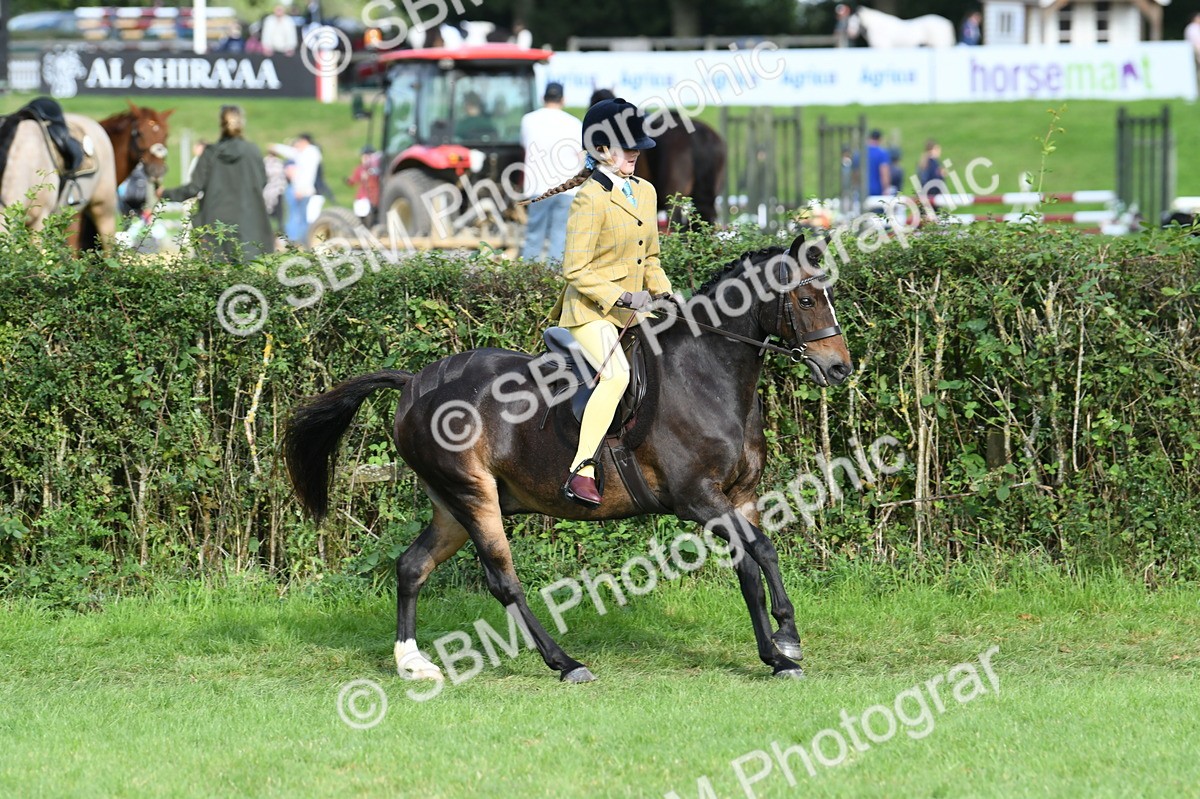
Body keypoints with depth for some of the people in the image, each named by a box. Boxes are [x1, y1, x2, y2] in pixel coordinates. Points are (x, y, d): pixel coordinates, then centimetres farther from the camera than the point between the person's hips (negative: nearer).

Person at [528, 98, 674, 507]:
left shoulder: (646, 192, 11)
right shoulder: (590, 200, -14)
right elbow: (575, 270, -16)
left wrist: (665, 297, 4)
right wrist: (621, 298, -22)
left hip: (633, 310, 9)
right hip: (591, 310, -9)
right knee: (617, 374, -30)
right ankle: (581, 473, -32)